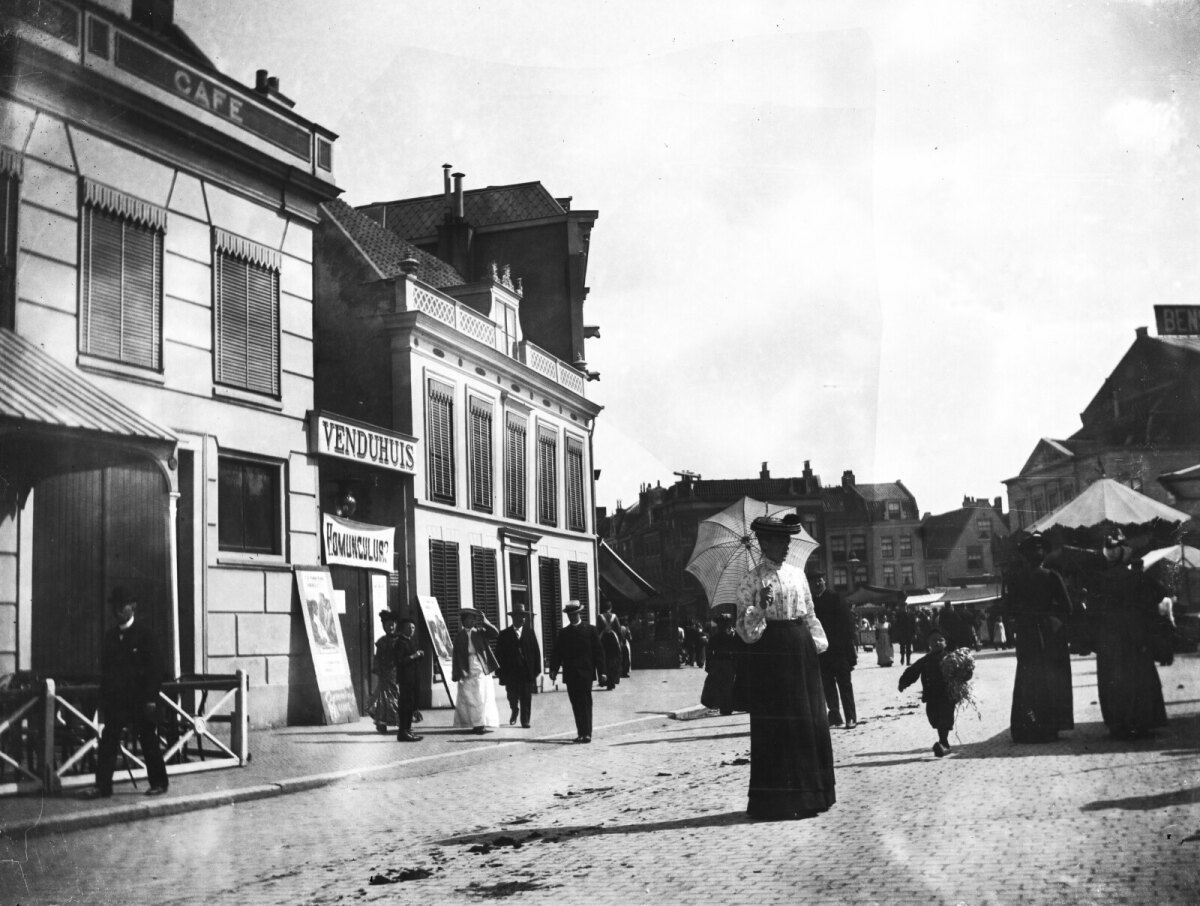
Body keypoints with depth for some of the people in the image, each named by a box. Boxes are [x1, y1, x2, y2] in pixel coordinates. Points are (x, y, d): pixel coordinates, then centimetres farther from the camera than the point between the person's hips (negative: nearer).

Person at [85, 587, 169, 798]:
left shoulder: (144, 634, -5)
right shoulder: (110, 636, 11)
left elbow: (154, 667, -8)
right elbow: (105, 668, 14)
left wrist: (151, 698, -13)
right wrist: (104, 699, 7)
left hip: (140, 700, -5)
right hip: (114, 699, 5)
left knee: (148, 742, 4)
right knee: (107, 743, -2)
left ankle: (158, 783, 16)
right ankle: (102, 786, 1)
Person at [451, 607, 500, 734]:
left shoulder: (480, 632, 9)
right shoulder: (459, 637, 7)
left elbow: (496, 634, -4)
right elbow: (456, 656, 3)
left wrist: (484, 622, -12)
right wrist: (457, 674, -4)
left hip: (481, 670, 1)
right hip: (467, 670, -1)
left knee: (483, 697, -1)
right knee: (469, 698, -4)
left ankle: (483, 724, 2)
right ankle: (475, 724, -1)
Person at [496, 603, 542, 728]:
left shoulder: (530, 632, 7)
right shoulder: (504, 634, 3)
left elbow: (536, 651, 5)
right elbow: (499, 653, 2)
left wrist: (537, 669, -1)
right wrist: (500, 671, -5)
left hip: (527, 671, 0)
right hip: (510, 672, 0)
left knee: (526, 698, 0)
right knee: (512, 698, 6)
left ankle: (525, 720, 8)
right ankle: (514, 711, 35)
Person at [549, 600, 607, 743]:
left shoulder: (590, 630, 3)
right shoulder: (563, 633, 12)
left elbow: (598, 652, 2)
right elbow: (557, 653, 8)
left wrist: (601, 672, -3)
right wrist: (553, 669, -7)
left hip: (585, 673, -3)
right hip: (570, 674, 3)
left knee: (585, 703, -9)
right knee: (576, 704, 5)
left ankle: (587, 733, -10)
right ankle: (581, 733, 10)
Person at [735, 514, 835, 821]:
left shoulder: (797, 574, 14)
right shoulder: (752, 580, -4)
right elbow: (745, 629, -8)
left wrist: (817, 641, 7)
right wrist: (760, 607, -24)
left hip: (801, 649, 6)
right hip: (769, 651, -6)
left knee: (811, 722, 7)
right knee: (775, 726, -5)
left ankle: (809, 794, 16)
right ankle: (775, 800, 1)